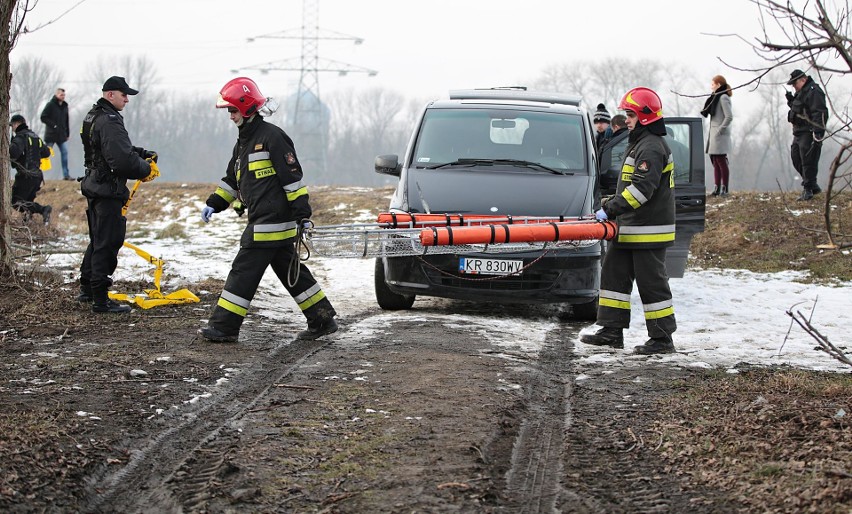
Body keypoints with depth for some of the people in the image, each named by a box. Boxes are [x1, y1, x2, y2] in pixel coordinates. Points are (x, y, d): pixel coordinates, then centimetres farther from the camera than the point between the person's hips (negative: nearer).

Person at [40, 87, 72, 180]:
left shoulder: (65, 105, 12)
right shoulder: (50, 105, -8)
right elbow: (43, 117, -12)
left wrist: (67, 133, 15)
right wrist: (53, 125, -18)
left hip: (62, 134, 6)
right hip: (51, 134, -6)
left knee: (64, 152, 1)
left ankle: (66, 174, 4)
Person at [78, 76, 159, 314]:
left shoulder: (93, 117, 14)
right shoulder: (109, 122, -20)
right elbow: (123, 161, -27)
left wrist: (142, 154, 7)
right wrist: (146, 169, -10)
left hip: (93, 187, 11)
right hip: (108, 191, -11)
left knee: (97, 240, 21)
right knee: (107, 244, -6)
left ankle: (87, 289, 31)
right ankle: (100, 299, -3)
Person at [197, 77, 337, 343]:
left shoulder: (271, 136, -12)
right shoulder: (244, 141, 18)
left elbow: (292, 176, -15)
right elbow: (232, 180, 26)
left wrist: (302, 213, -17)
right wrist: (214, 204, 15)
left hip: (271, 221, -10)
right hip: (262, 221, 10)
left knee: (244, 272, -8)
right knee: (291, 272, 13)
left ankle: (224, 327, -6)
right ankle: (323, 319, 18)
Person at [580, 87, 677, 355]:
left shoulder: (651, 147, -16)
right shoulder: (639, 144, 19)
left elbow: (641, 189, -26)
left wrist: (611, 209, -26)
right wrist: (610, 207, 18)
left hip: (649, 231, -11)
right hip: (629, 229, 11)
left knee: (651, 282, -5)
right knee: (614, 273, 12)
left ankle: (662, 339, 1)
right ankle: (611, 331, 17)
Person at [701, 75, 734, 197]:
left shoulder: (723, 98, -13)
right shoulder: (717, 97, 16)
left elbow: (729, 117, -20)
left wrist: (720, 129, -18)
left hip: (720, 135, -10)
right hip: (714, 134, 10)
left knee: (721, 161, -7)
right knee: (715, 162, 10)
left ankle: (724, 189, -4)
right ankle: (716, 188, 12)